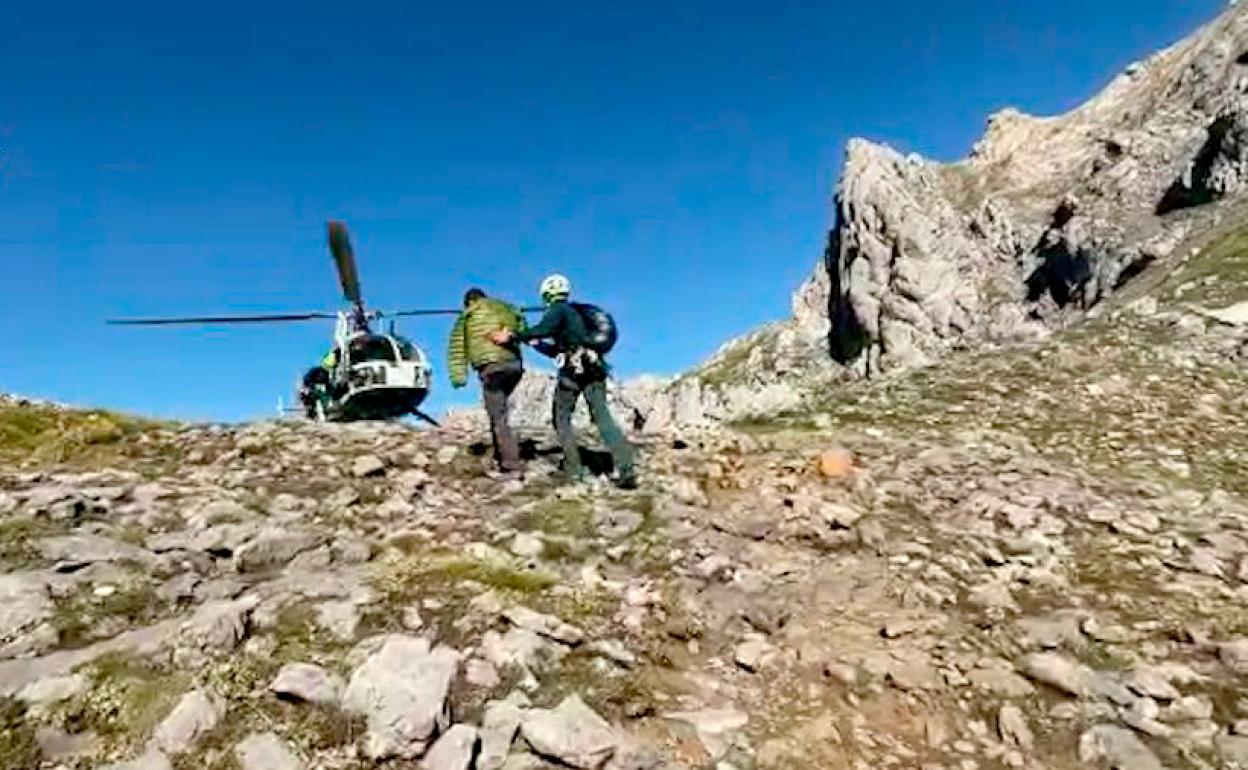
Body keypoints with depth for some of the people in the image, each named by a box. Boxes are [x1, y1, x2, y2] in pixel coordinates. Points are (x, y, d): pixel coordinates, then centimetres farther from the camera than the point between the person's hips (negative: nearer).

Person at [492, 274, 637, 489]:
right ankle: (627, 469, -16)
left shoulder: (558, 310, 4)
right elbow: (556, 350, 35)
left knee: (562, 419, 8)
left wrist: (512, 336, -13)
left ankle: (574, 470, 2)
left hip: (573, 368, -7)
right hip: (594, 367, 7)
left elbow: (542, 330, -18)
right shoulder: (573, 313, 30)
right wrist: (531, 342, 38)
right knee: (603, 418, -3)